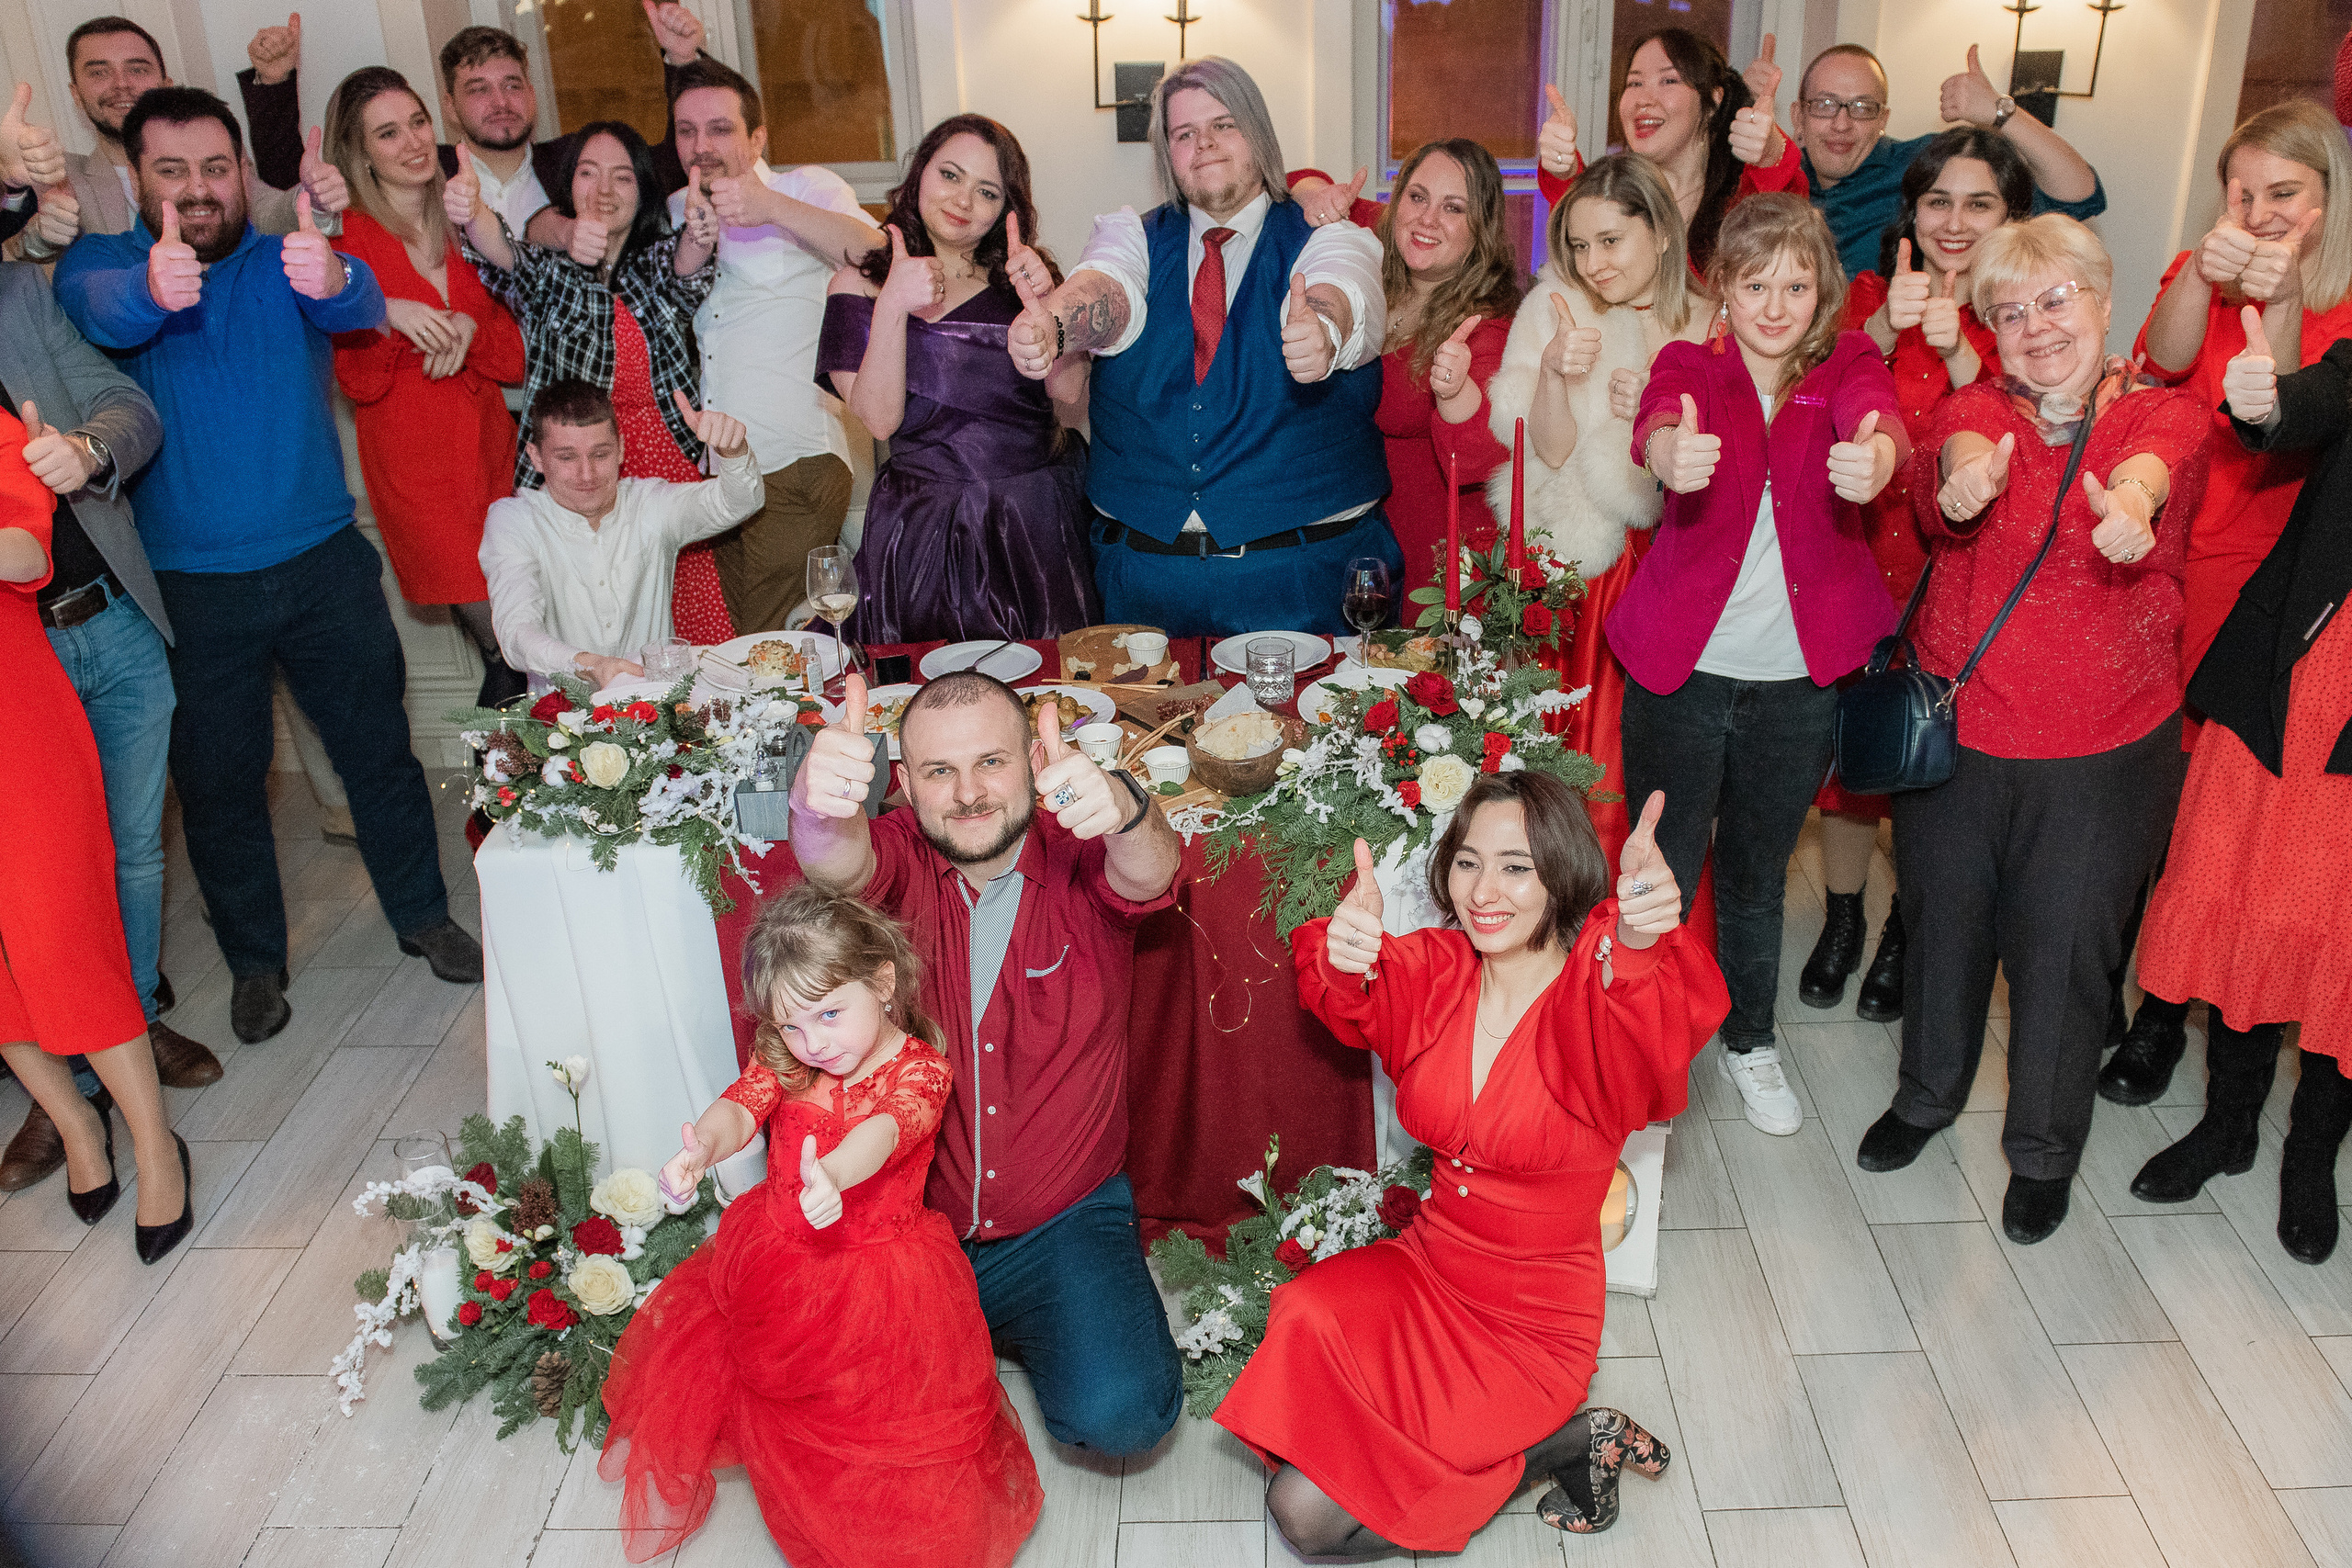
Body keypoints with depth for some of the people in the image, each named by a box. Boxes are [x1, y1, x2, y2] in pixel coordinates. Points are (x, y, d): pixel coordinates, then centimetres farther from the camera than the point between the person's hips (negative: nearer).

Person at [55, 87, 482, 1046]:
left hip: (324, 561, 1)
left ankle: (423, 916, 30)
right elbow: (101, 310, -27)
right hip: (191, 587, 0)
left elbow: (359, 309, -24)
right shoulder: (101, 265, -2)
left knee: (379, 747, 11)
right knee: (219, 781, 10)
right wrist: (151, 289, -52)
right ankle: (255, 962, 28)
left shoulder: (288, 261, -1)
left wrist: (335, 278, -50)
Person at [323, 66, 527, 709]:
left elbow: (514, 358, 7)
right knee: (499, 629, -4)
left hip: (488, 441, 4)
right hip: (411, 458, -4)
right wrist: (385, 315, -26)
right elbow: (358, 381, -8)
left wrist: (468, 326, -13)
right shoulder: (348, 239, -5)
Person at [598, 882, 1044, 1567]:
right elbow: (741, 1104, -20)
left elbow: (886, 1130, -38)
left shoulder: (919, 1069, -18)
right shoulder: (784, 1061, -3)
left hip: (879, 1272, -4)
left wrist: (831, 1175, -61)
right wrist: (704, 1145, -46)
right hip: (774, 1264, 4)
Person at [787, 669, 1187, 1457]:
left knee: (1122, 1411, -22)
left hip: (1065, 1220, -1)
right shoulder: (900, 859, -5)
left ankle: (1021, 1330, 14)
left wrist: (1120, 808, -56)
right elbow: (837, 863, -28)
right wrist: (816, 801, -54)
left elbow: (1148, 873, -30)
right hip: (908, 1215, 1)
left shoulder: (1082, 857, -8)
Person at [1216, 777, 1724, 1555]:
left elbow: (1655, 1034, -42)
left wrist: (1641, 946, -66)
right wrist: (1343, 957, -52)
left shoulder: (1594, 991, -18)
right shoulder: (1435, 971, -6)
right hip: (1428, 1265, 6)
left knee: (1306, 1512, -14)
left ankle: (1563, 1438, 4)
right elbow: (1361, 1000, -27)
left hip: (1533, 1322, -6)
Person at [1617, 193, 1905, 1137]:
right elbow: (1658, 421, -27)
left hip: (1799, 677, 2)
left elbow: (1873, 414, -23)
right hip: (1683, 667, -2)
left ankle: (1750, 1037, 40)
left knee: (1759, 872, 18)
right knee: (1661, 869, 7)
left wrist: (1875, 458, -48)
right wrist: (1671, 452, -52)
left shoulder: (1847, 365, 1)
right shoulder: (1690, 365, -3)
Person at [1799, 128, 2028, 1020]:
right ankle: (1841, 922, 30)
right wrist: (1884, 331, -27)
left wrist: (1958, 353, -27)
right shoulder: (1868, 297, 3)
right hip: (1862, 554, 1)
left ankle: (1907, 936, 28)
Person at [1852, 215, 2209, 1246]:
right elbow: (1958, 447, -25)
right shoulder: (1976, 410, 0)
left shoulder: (2167, 415, -3)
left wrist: (2131, 499, -53)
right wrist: (1967, 471, -50)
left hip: (2102, 749, -1)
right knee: (1946, 919, 17)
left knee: (2064, 948, 9)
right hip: (1957, 726, 2)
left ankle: (2044, 1148, 32)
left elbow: (2155, 460, -28)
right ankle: (1928, 1093, 43)